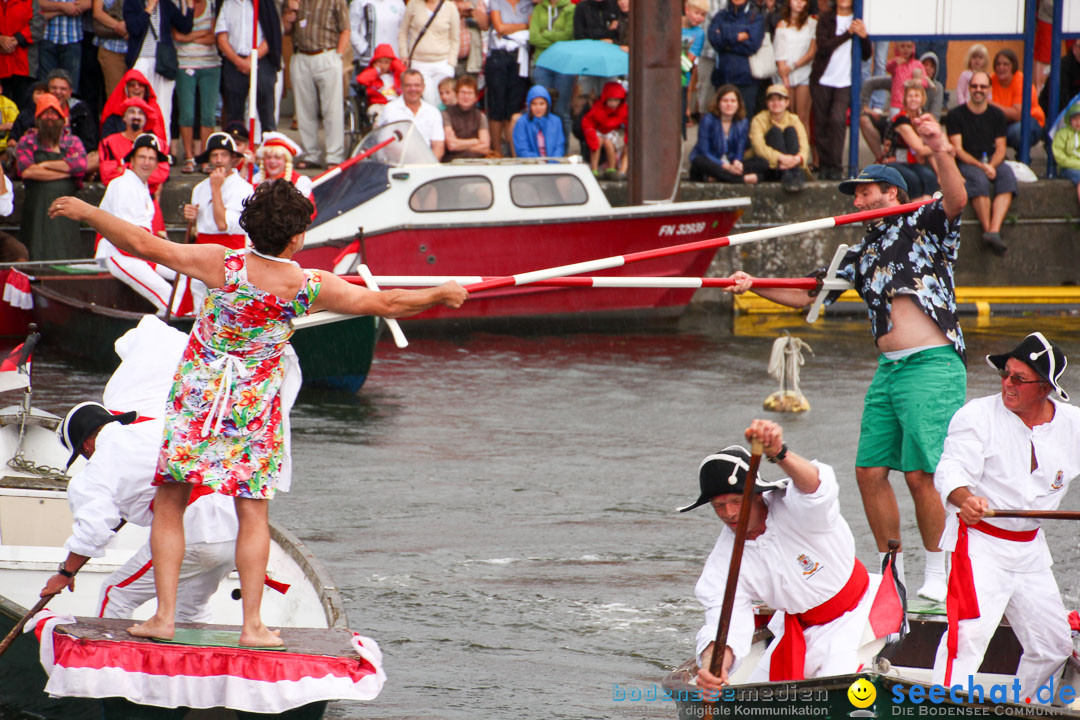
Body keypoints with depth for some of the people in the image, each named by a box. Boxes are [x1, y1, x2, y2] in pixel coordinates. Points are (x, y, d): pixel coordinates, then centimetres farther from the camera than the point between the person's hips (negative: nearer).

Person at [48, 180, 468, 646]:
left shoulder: (222, 265, -16)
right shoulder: (309, 286, -12)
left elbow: (144, 245, -16)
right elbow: (387, 304, -2)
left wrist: (86, 213, -4)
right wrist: (440, 295, 15)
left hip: (197, 396, -1)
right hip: (255, 407, 1)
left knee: (169, 505, 8)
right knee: (252, 513, 10)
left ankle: (164, 615, 3)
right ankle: (252, 625, 6)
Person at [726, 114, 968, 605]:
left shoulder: (925, 224, 5)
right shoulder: (862, 255, 24)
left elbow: (957, 199, -16)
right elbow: (806, 295, 27)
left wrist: (940, 151, -31)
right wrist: (755, 286, 16)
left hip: (933, 365, -7)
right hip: (888, 370, 7)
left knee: (921, 472, -12)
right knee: (870, 470, 2)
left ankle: (938, 578, -3)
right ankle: (892, 574, 13)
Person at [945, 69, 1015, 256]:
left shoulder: (996, 114, 11)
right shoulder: (956, 115, 1)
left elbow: (1000, 148, 8)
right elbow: (958, 149, -5)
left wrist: (992, 165, -15)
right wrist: (981, 166, -19)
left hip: (993, 162, 3)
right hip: (966, 164, -3)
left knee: (1007, 176, -31)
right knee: (980, 179, -37)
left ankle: (994, 231, -44)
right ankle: (988, 230, -35)